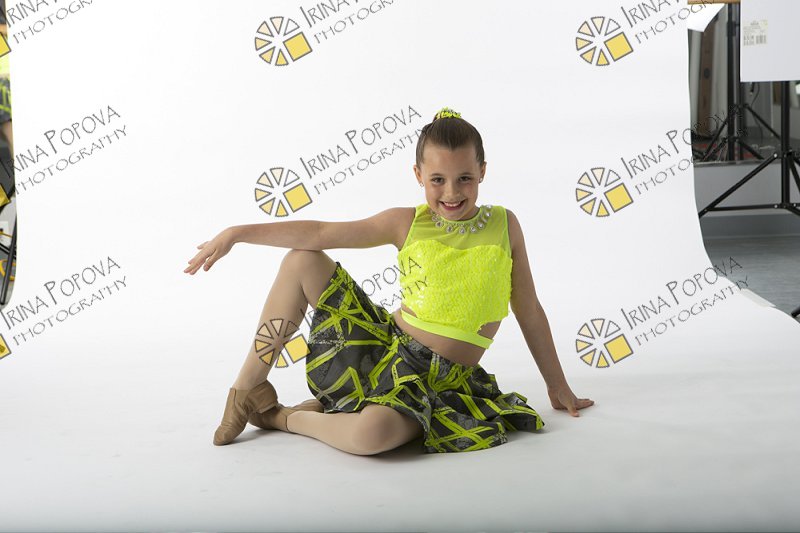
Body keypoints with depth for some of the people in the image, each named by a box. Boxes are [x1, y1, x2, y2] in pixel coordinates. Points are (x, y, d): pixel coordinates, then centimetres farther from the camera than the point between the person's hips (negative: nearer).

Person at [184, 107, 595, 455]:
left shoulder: (503, 224, -2)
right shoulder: (407, 223, -1)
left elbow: (530, 312, 5)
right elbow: (319, 233, -3)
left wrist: (558, 386, 9)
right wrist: (238, 233, -7)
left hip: (437, 380, -3)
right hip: (381, 346, 3)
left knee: (372, 434, -38)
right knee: (302, 261, -5)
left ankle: (285, 418, -5)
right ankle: (250, 385, 4)